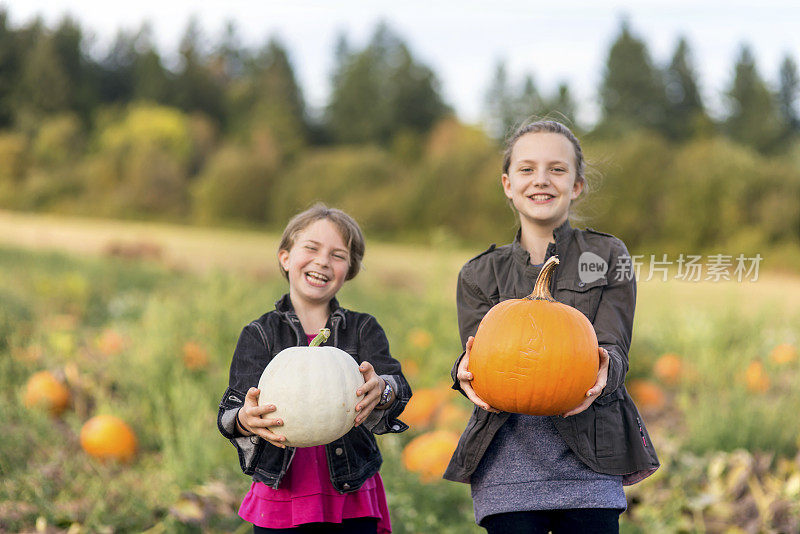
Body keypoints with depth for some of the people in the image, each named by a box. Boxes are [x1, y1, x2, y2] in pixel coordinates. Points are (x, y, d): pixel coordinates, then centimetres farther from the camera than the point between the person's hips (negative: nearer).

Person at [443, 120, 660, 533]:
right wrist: (467, 373, -25)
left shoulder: (608, 257, 9)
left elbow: (613, 345, -2)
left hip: (588, 462, -1)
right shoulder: (479, 275, 13)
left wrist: (602, 371, -27)